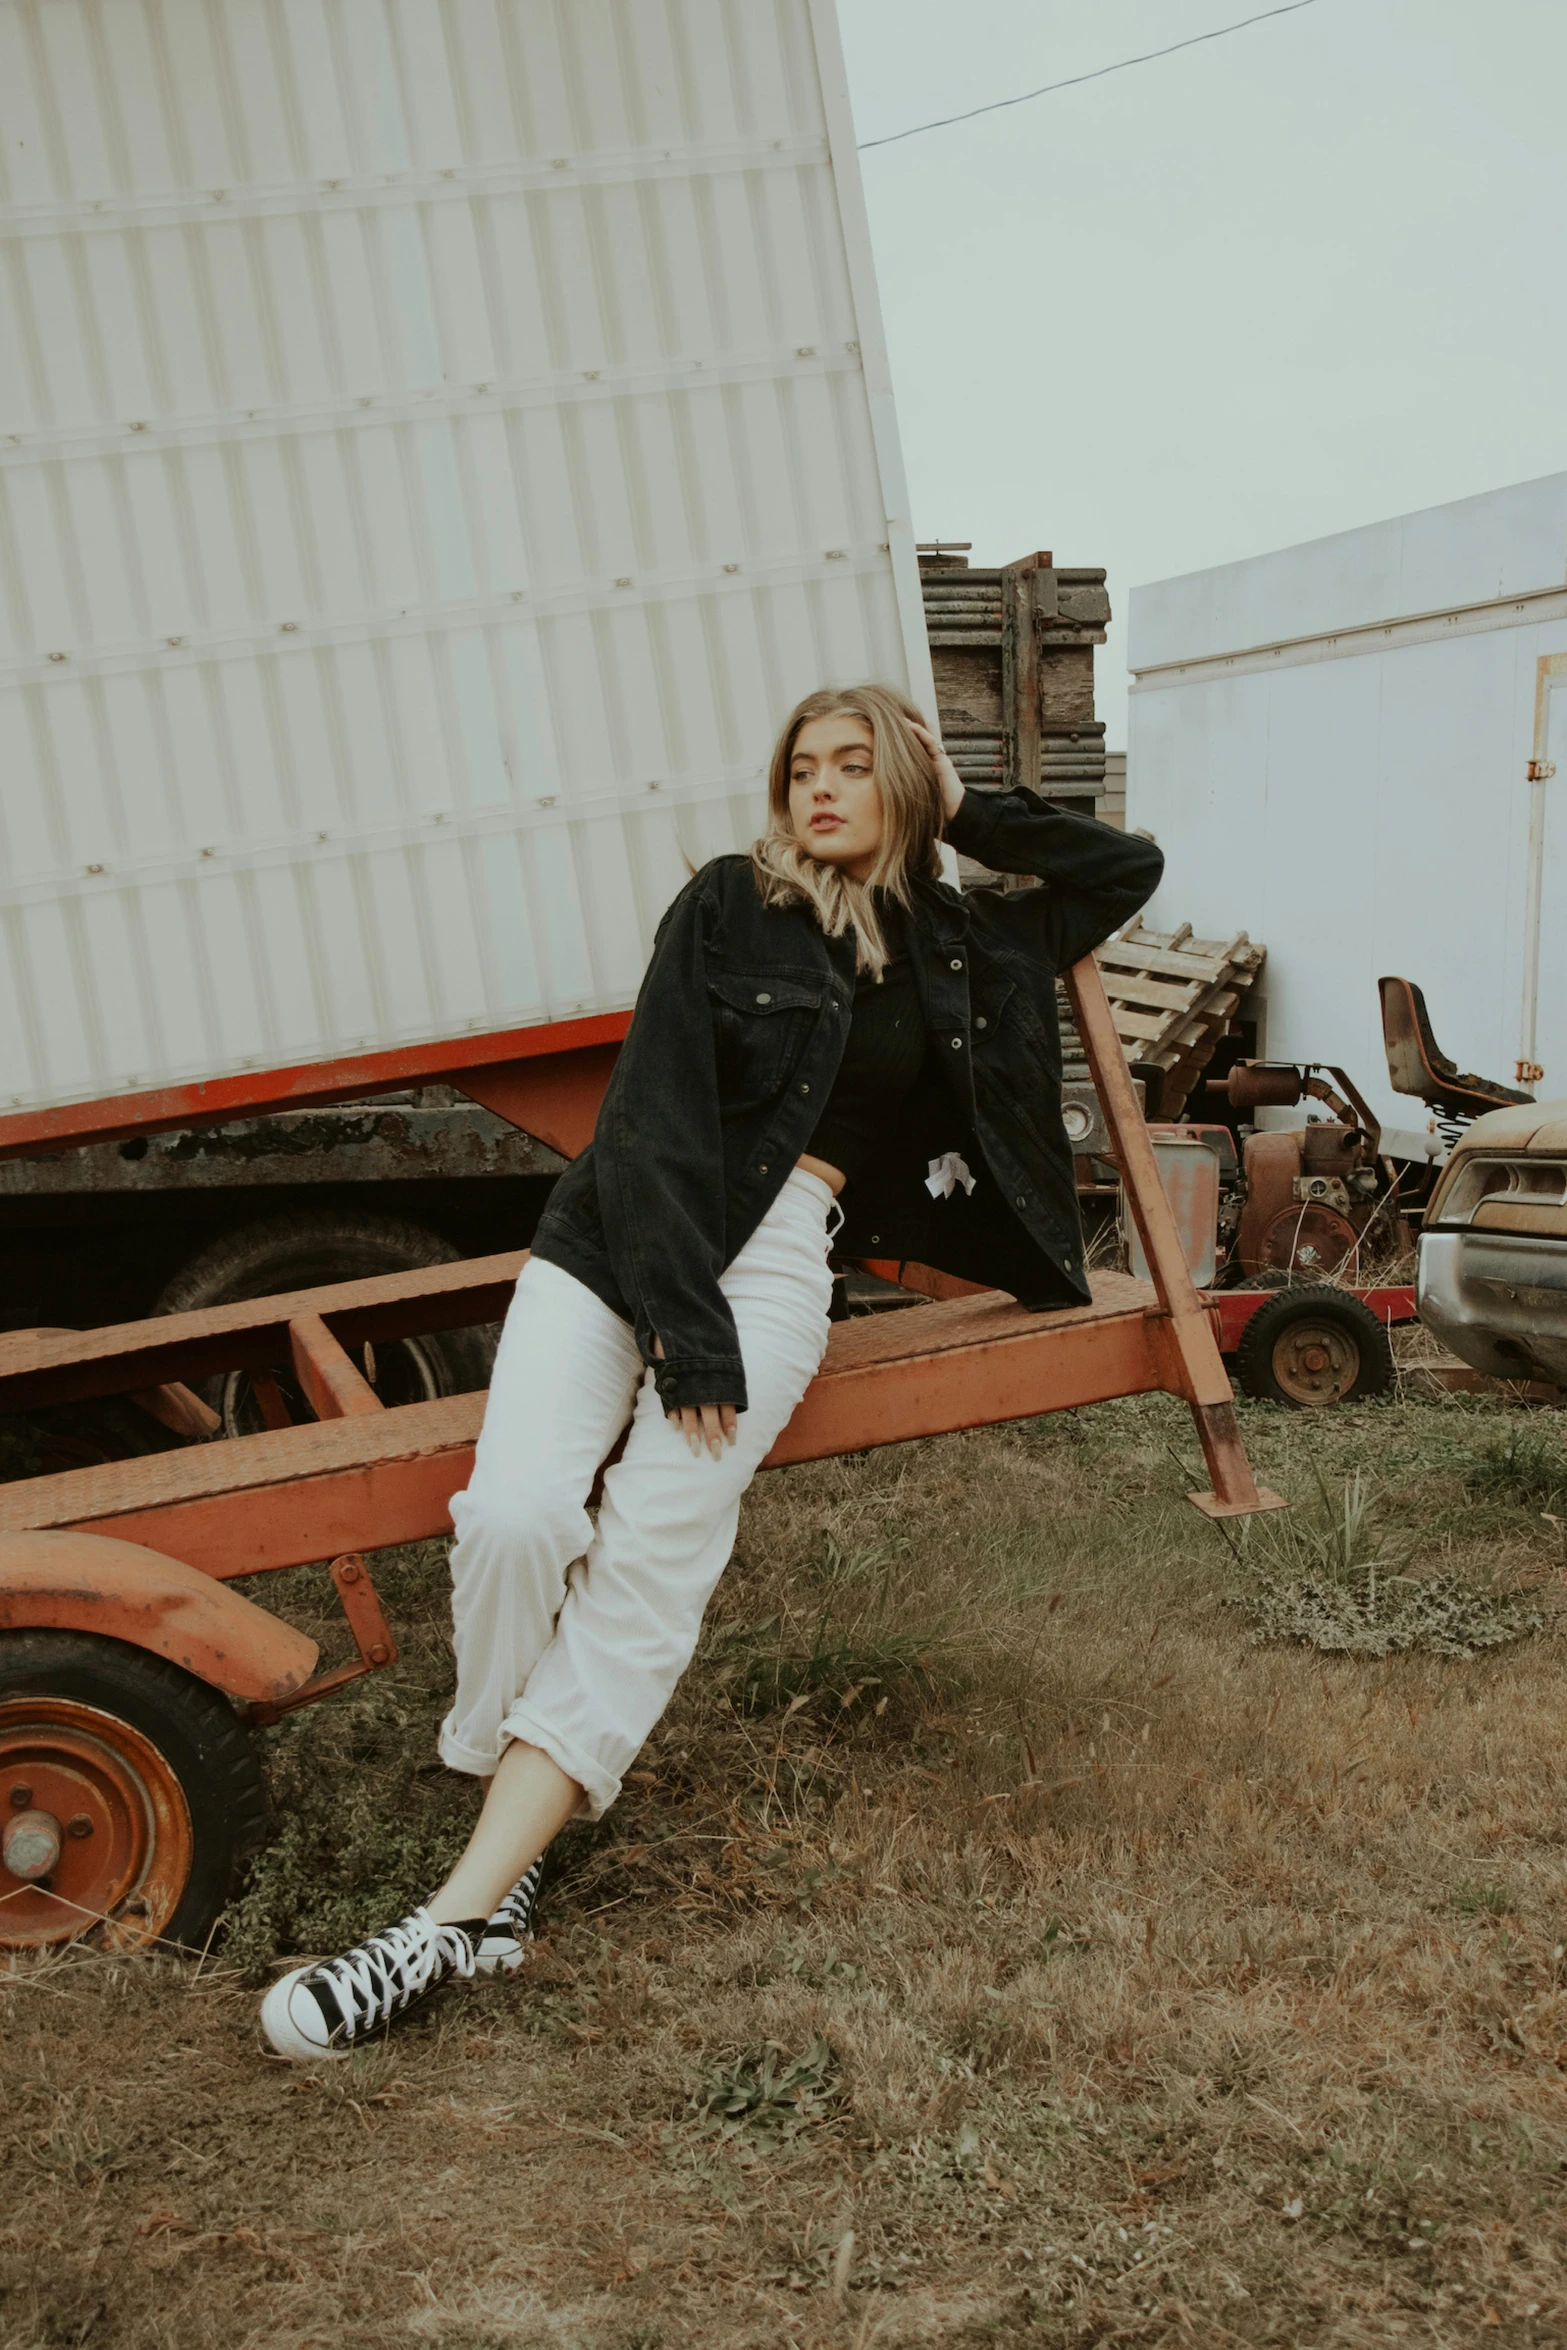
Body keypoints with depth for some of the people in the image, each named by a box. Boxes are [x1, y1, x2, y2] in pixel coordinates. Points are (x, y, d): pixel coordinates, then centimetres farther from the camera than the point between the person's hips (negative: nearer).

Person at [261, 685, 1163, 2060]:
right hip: (625, 1230, 0)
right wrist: (684, 1320, -14)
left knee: (652, 1560, -18)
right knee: (514, 1518, -23)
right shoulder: (730, 909, 8)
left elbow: (1128, 869, 29)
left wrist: (970, 812, 19)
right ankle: (509, 1828, -1)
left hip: (781, 1250, 1)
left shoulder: (963, 948, 19)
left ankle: (463, 1917, -18)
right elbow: (658, 1110, -3)